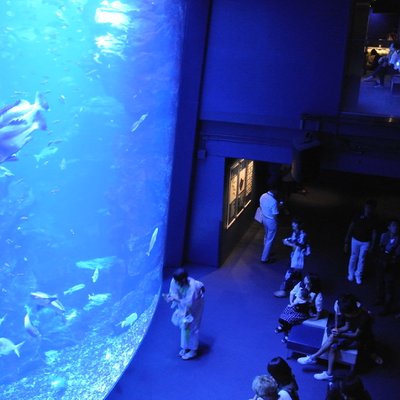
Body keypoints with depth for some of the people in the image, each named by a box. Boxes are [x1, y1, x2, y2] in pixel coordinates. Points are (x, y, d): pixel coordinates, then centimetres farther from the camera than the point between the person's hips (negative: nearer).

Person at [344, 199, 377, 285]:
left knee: (362, 259, 15)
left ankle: (358, 275, 34)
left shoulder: (373, 219, -15)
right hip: (355, 240, 0)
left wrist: (372, 245, -2)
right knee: (353, 257, 16)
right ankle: (351, 274, 37)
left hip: (366, 242, 1)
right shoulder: (358, 216, -18)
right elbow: (350, 228, -11)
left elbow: (374, 233, -5)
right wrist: (346, 241, -10)